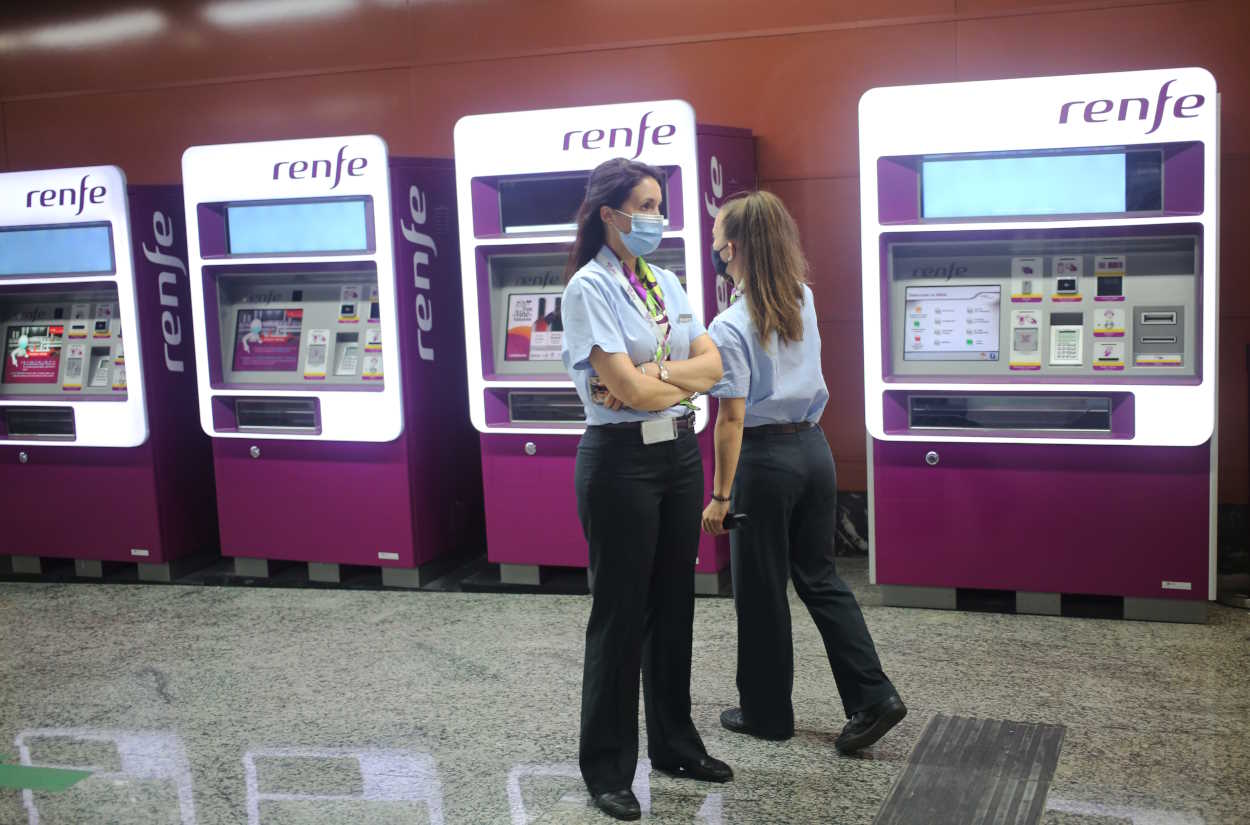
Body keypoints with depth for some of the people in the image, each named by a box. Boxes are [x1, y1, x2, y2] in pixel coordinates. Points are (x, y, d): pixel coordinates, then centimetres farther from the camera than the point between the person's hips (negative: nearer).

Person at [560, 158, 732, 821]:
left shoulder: (667, 283, 11)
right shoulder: (589, 288, -10)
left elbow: (713, 364, 1)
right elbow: (631, 388, -18)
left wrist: (651, 379, -14)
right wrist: (686, 377, -2)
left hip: (679, 453, 7)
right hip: (622, 459, -7)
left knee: (674, 604, 14)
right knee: (620, 613, 2)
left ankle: (674, 743, 30)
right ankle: (607, 768, 15)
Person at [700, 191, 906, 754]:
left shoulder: (731, 327, -16)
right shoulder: (805, 301, 2)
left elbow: (732, 418, -16)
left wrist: (721, 496, -10)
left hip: (765, 459, -7)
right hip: (814, 448, 7)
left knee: (760, 591, 8)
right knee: (819, 577, 15)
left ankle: (766, 713, 21)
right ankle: (873, 696, 8)